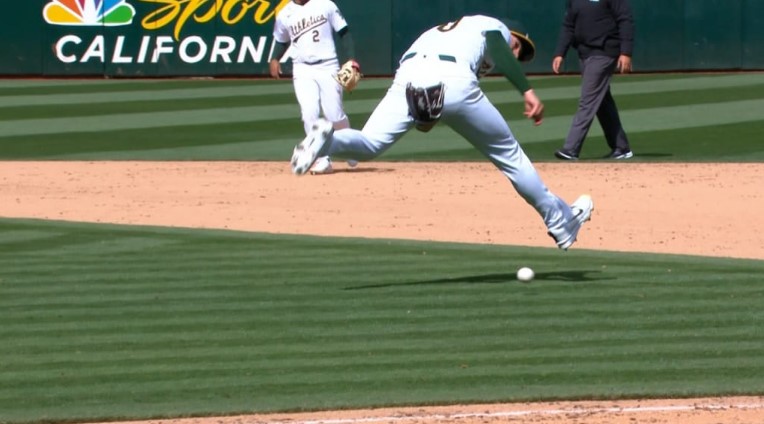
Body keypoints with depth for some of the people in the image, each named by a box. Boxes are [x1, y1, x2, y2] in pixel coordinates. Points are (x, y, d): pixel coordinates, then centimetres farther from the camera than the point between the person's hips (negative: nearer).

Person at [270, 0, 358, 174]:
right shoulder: (284, 15, 7)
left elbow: (344, 33, 2)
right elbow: (281, 41, 20)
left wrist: (351, 60, -9)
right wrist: (274, 59, 1)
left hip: (328, 68, -2)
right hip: (302, 70, 2)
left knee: (335, 116, -5)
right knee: (309, 113, -14)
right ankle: (322, 160, -8)